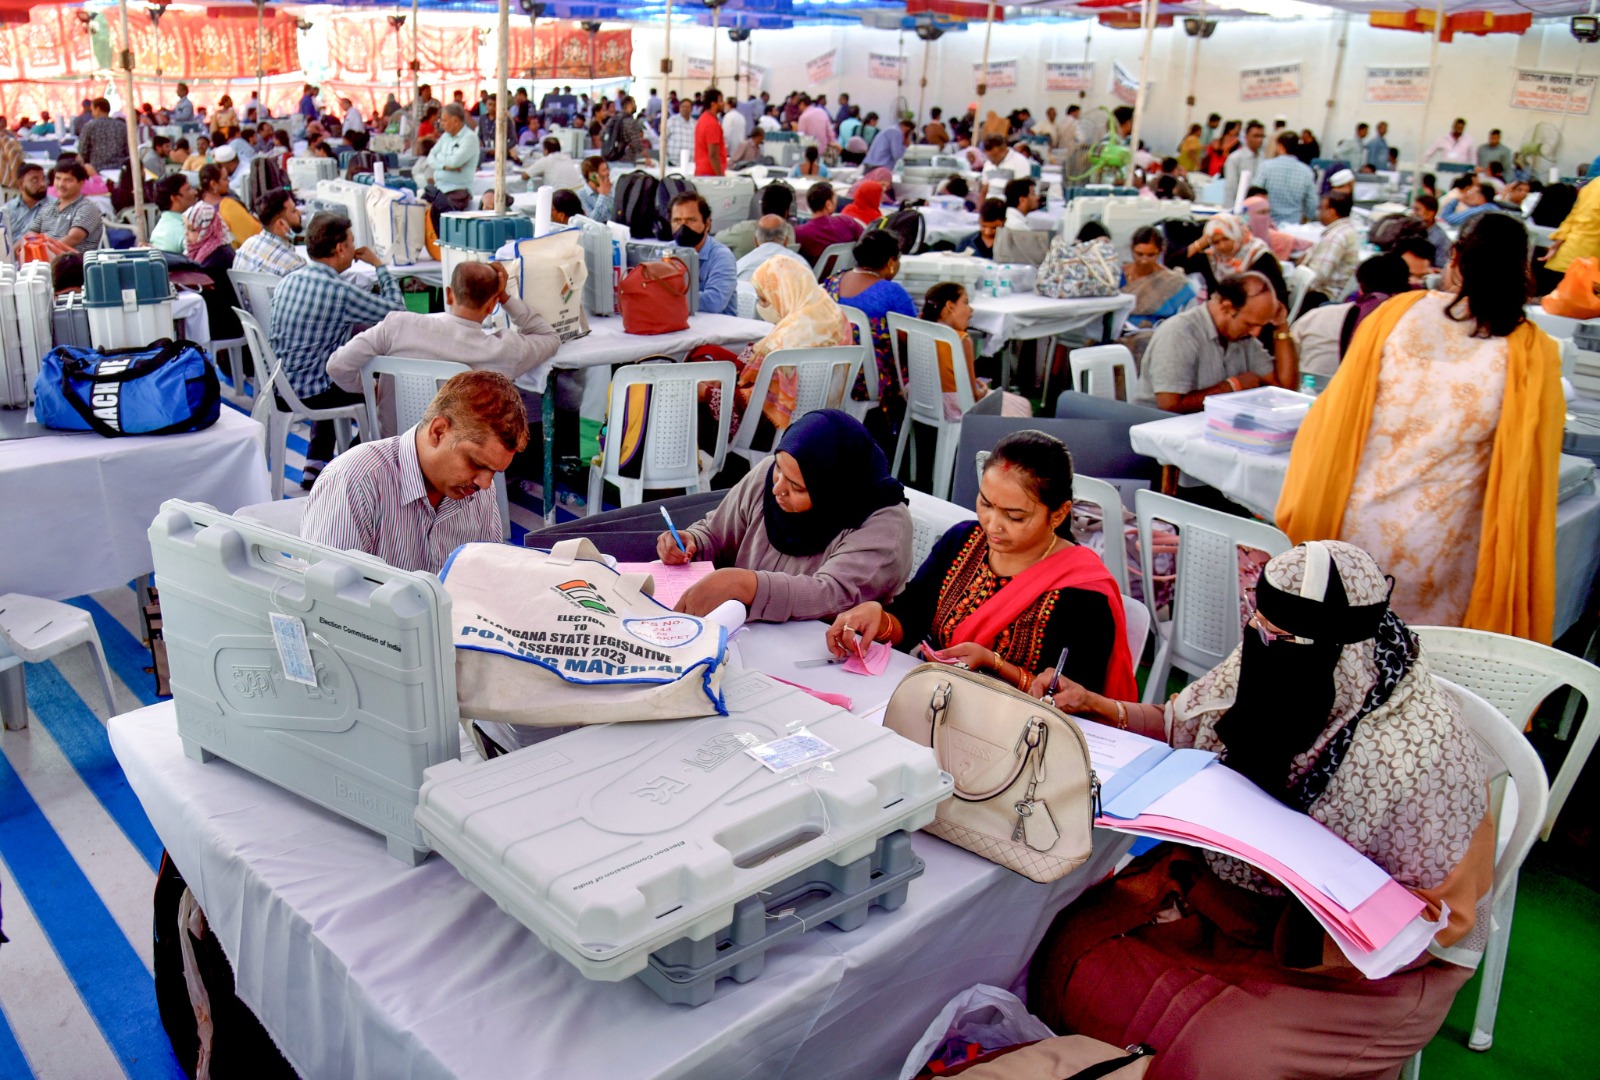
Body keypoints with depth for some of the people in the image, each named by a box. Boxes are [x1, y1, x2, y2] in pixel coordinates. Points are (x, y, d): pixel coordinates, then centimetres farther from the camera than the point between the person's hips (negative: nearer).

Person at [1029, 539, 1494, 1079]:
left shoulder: (1421, 751, -27)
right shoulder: (1272, 667, -9)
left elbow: (1436, 912, -15)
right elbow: (1182, 726, 9)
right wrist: (1103, 709, -7)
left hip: (1361, 958, -5)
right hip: (1229, 885, 6)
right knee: (1077, 958, -9)